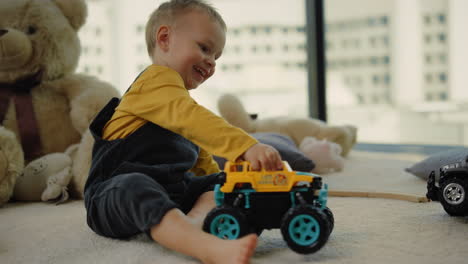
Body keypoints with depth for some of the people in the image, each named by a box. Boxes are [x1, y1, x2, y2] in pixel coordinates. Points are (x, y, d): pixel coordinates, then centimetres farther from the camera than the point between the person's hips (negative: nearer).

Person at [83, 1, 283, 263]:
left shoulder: (181, 100, 25)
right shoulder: (158, 79, -8)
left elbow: (201, 159, 30)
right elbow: (191, 119, -28)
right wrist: (247, 146, -38)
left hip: (170, 189, 10)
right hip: (119, 188, -9)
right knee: (136, 189, -40)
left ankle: (195, 222, -33)